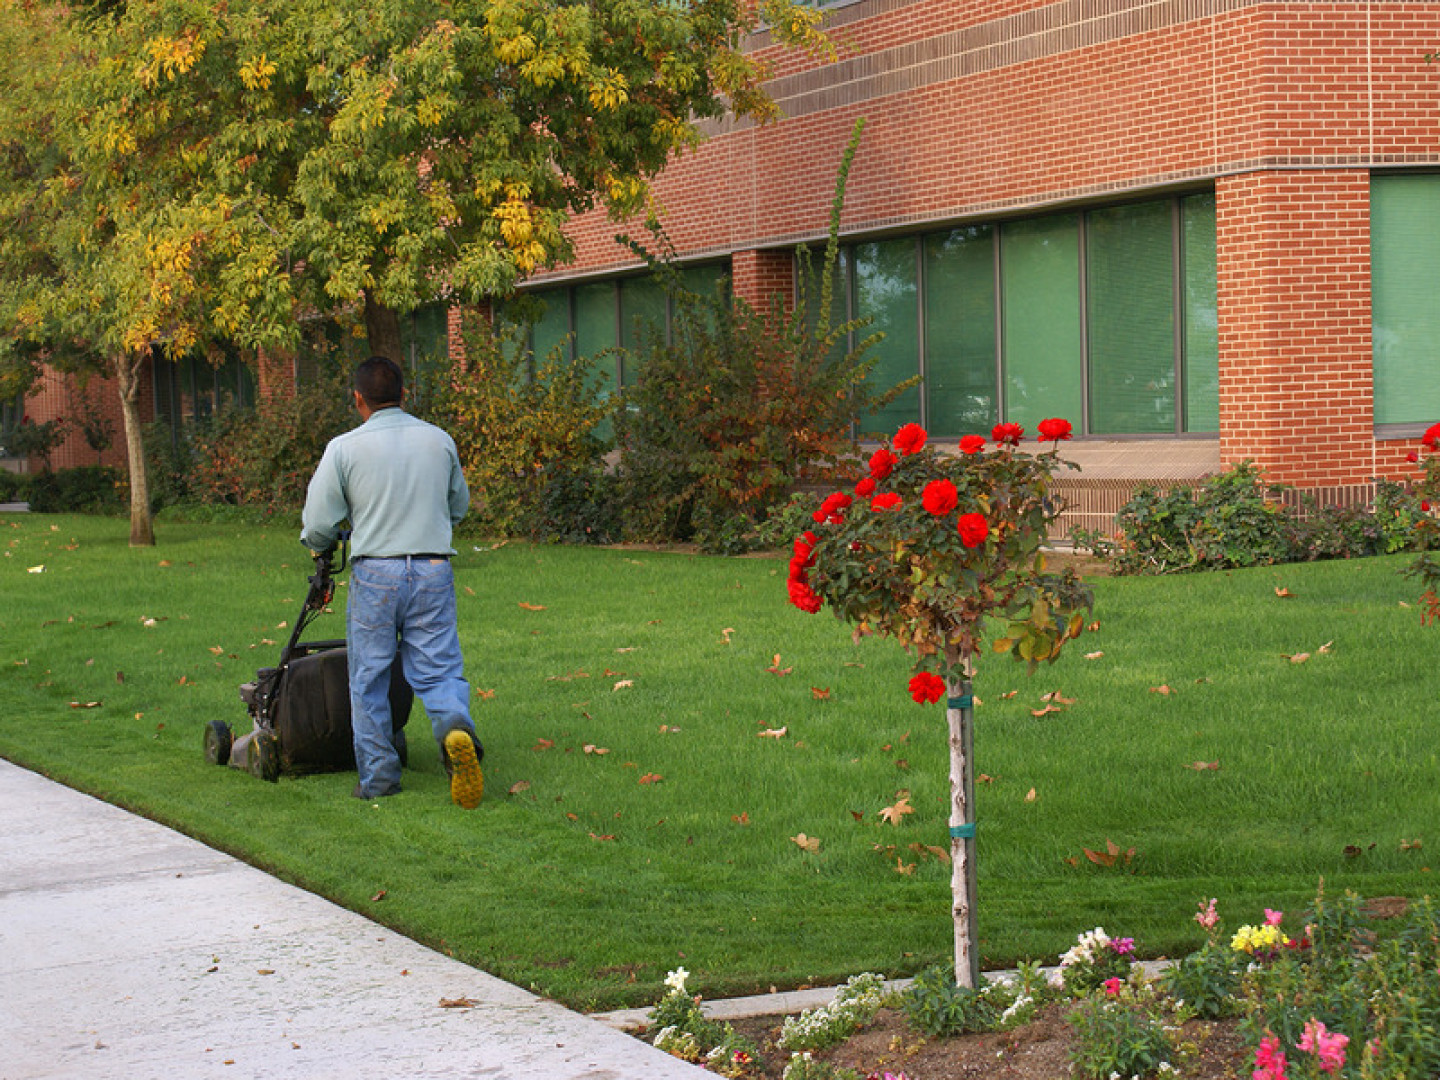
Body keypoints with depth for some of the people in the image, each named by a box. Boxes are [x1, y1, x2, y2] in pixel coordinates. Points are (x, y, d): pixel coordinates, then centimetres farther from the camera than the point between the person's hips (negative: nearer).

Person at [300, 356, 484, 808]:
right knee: (439, 670, 4)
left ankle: (377, 775, 13)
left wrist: (322, 543, 19)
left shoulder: (344, 449, -5)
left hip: (375, 574, -2)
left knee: (369, 680, 11)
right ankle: (456, 728, -25)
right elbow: (458, 506, 21)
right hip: (433, 571, 2)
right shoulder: (440, 441, 6)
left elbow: (317, 528, -4)